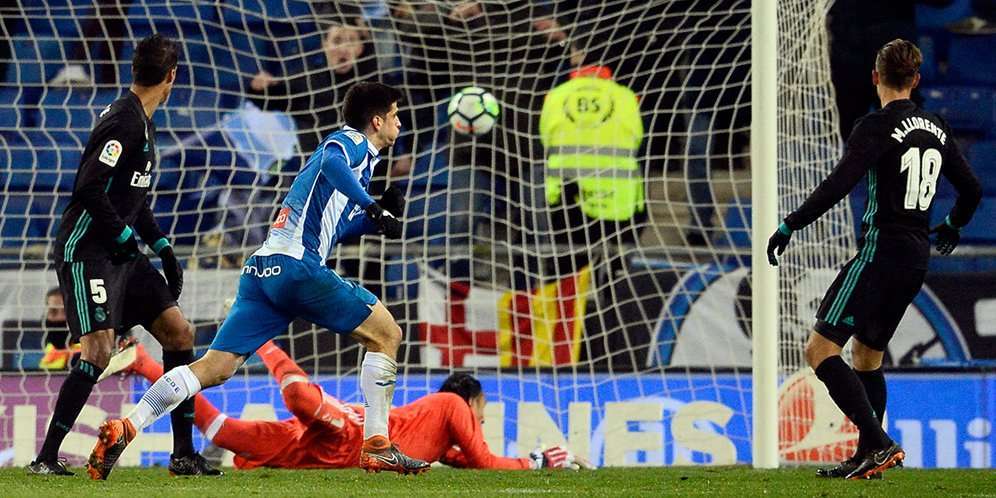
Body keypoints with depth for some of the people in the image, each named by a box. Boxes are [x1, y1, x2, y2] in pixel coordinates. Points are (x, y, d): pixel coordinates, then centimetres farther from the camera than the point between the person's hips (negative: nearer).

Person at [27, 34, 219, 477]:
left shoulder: (141, 122, 15)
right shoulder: (124, 122, -16)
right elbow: (88, 188, -24)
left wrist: (162, 248, 16)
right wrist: (124, 236, -16)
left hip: (121, 253, 10)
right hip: (87, 253, -10)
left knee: (179, 333, 6)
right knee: (98, 351, -19)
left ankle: (184, 453, 11)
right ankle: (45, 458, -13)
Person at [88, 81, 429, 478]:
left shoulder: (358, 151, 29)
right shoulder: (353, 143, 2)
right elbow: (330, 163, -24)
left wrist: (375, 222, 24)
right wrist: (374, 208, -26)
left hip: (262, 268, 9)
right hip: (295, 264, -9)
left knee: (215, 367, -1)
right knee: (385, 333, 1)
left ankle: (124, 429, -13)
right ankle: (376, 445, -1)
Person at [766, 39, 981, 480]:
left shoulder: (877, 126, -10)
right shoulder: (936, 129, 13)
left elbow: (838, 185, -20)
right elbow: (971, 191, 22)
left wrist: (790, 225, -13)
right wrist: (950, 227, 41)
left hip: (880, 252, -8)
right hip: (917, 258, 8)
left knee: (820, 348, -11)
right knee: (867, 354, 19)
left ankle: (879, 444, -21)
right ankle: (868, 459, 16)